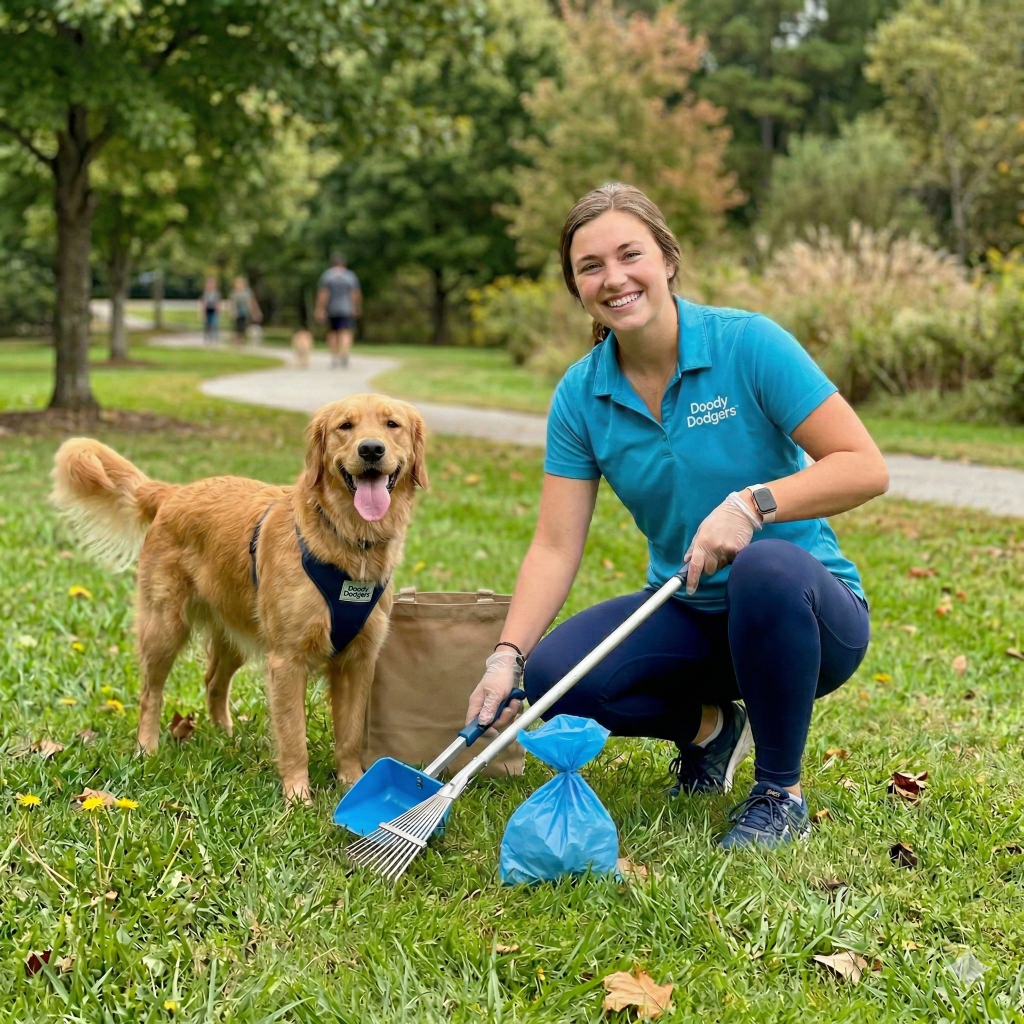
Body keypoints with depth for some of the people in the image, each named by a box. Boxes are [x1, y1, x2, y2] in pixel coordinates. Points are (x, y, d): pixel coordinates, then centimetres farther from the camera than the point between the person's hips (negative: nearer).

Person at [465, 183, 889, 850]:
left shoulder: (749, 344, -15)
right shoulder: (580, 395, -3)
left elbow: (865, 468, -18)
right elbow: (556, 546, -6)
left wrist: (752, 503, -32)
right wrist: (506, 657, -18)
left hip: (805, 609, -4)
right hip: (691, 617, 4)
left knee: (765, 566, -39)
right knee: (551, 675, -21)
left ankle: (781, 793, -13)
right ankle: (709, 726, 11)